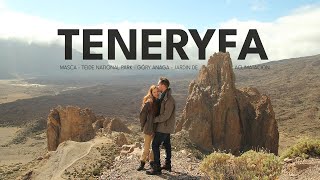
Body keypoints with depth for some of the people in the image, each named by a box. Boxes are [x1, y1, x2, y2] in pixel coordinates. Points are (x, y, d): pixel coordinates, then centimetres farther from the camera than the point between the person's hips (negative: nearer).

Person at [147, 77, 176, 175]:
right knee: (167, 145, 17)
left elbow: (166, 115, -25)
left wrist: (154, 119, -16)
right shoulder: (163, 97, 8)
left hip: (164, 127, -10)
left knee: (155, 145, -8)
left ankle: (156, 168, -3)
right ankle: (167, 165, 29)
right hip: (165, 127, 10)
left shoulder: (169, 99, -23)